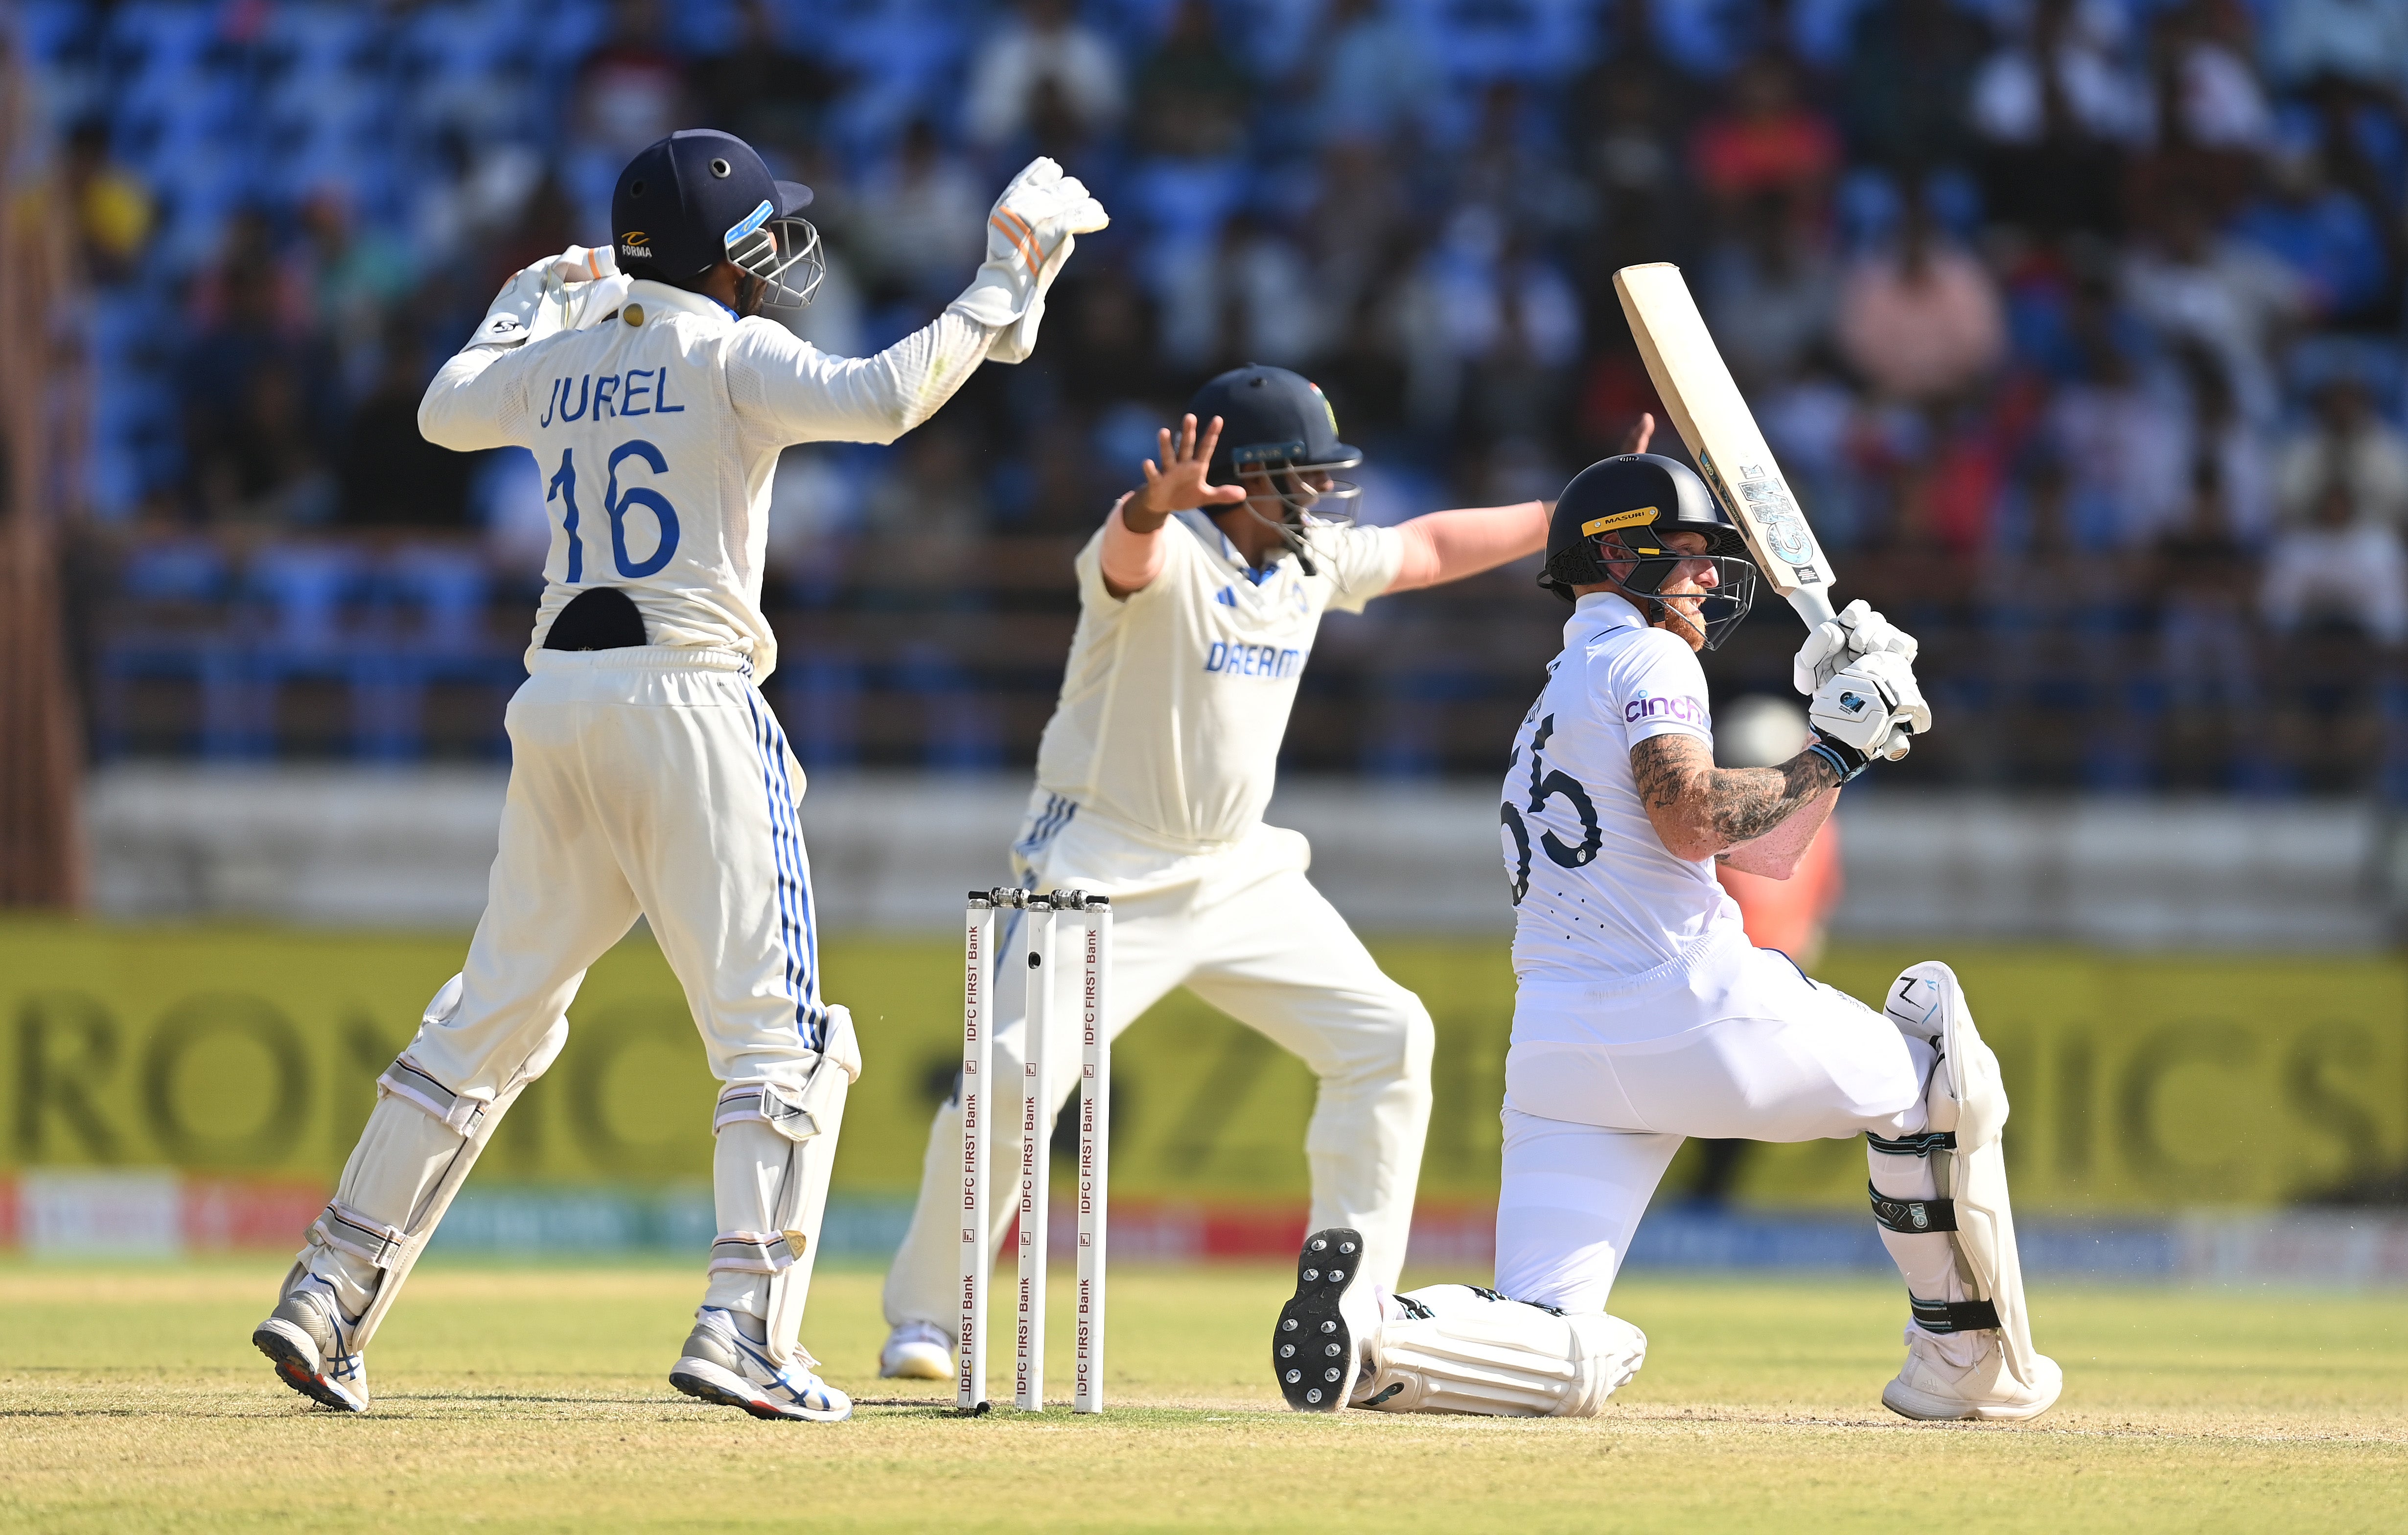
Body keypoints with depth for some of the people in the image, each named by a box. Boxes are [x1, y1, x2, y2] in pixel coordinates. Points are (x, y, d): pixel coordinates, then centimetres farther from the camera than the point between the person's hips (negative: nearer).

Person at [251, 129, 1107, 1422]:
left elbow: (444, 409, 33)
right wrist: (999, 297, -12)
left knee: (491, 1016, 14)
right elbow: (879, 398, -21)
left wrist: (529, 305, 46)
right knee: (775, 1034, -3)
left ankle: (325, 1302, 11)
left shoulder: (561, 361, 14)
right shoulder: (729, 353, -4)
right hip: (688, 699, -6)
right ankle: (743, 1329, -16)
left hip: (555, 702, 6)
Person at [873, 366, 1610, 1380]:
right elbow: (1130, 550, -44)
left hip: (1241, 872, 7)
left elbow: (1428, 548, 22)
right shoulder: (1166, 554, -19)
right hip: (1108, 872, -7)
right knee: (1014, 1075, -19)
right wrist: (1158, 503, -67)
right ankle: (923, 1319, -2)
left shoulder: (1314, 562, 5)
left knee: (1386, 1037, 2)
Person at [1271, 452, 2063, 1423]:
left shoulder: (1556, 703, 31)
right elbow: (1691, 821, -16)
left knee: (1563, 1365, -3)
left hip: (1554, 1046, 7)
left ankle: (1377, 1332, -29)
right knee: (1926, 1078, 20)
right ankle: (1964, 1361, 17)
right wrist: (1835, 755, -5)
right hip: (1690, 1013, -7)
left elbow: (1767, 848, 32)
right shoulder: (1649, 658, 3)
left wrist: (1842, 720, 25)